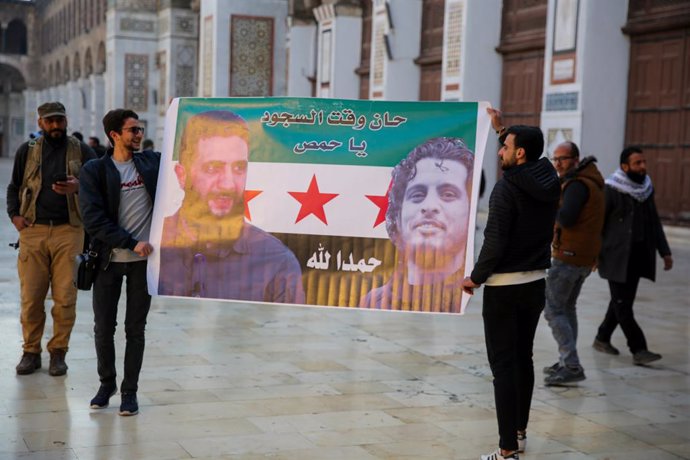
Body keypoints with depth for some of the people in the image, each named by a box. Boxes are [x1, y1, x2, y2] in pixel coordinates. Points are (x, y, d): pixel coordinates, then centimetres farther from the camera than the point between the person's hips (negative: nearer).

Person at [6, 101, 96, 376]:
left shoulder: (82, 152, 8)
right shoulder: (27, 151, 12)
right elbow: (14, 187, 20)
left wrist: (78, 187, -14)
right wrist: (14, 215, 3)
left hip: (68, 232, -1)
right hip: (33, 231, 1)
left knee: (65, 298, -3)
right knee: (30, 297, 0)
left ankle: (58, 353, 10)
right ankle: (31, 351, 14)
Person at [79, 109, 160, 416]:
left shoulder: (152, 162, 5)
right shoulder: (95, 170, -3)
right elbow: (93, 219, -12)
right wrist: (131, 242, -19)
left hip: (143, 260, 1)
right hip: (109, 260, -1)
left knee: (135, 328, 6)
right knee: (104, 327, 7)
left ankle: (130, 390, 17)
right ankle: (106, 384, 28)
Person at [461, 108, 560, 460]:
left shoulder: (507, 187, -18)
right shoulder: (548, 183, 4)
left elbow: (495, 241, -21)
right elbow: (523, 164, 27)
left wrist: (476, 277, -7)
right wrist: (501, 130, 32)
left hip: (504, 287, -7)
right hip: (536, 283, 8)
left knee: (503, 365, -4)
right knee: (523, 358, 19)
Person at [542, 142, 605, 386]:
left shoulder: (577, 184, -17)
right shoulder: (591, 180, 14)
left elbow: (566, 219, -27)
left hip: (568, 256, -10)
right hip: (586, 256, 10)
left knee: (552, 309, -6)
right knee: (567, 307, 20)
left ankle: (572, 366, -10)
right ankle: (567, 363, 26)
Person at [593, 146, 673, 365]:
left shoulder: (646, 188, 9)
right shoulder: (611, 190, -11)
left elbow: (654, 222, 15)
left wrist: (664, 251, 11)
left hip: (638, 256, 7)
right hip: (617, 257, -7)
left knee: (623, 300, 13)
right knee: (622, 304, -6)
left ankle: (602, 338, 28)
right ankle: (638, 350, -5)